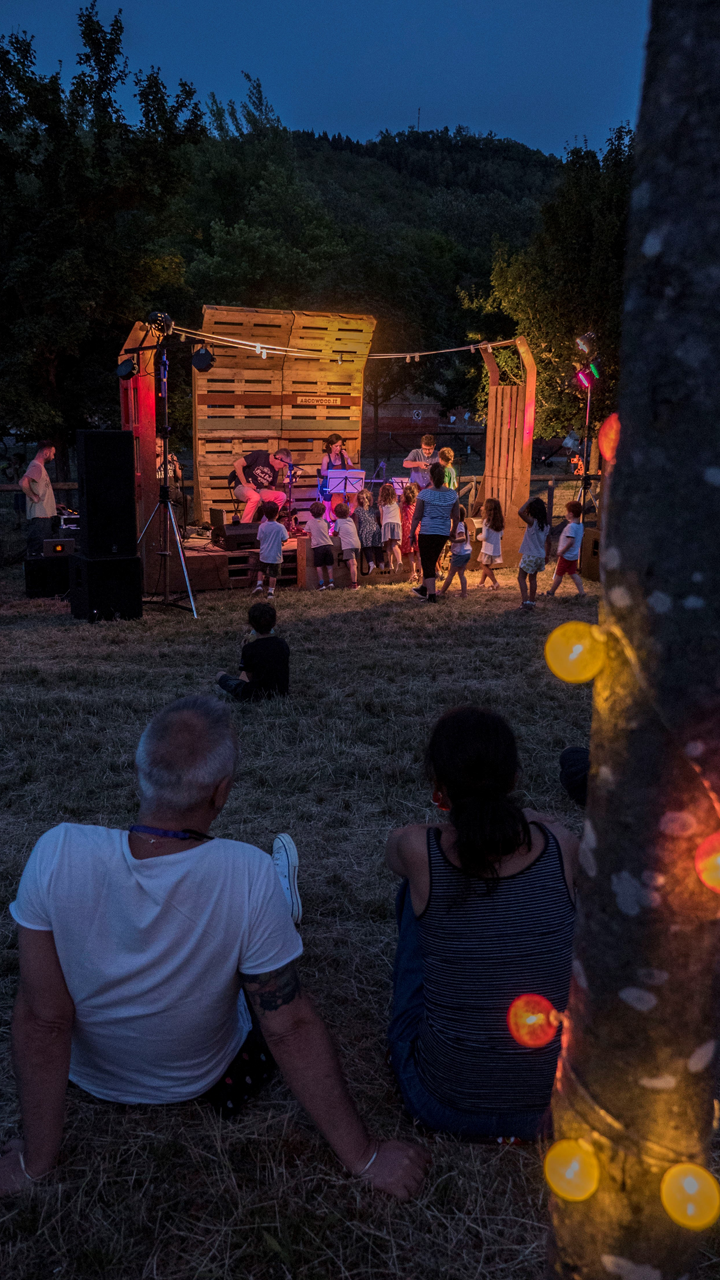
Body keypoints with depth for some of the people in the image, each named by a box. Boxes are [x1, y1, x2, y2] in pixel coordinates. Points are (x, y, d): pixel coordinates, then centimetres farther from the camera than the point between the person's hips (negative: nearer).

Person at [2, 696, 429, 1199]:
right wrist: (365, 1157, -14)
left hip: (91, 1077, 2)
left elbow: (43, 1018, -24)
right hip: (204, 1081, -1)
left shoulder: (57, 854, -32)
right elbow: (291, 1029, -28)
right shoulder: (250, 875, -37)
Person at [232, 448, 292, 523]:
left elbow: (272, 488, 15)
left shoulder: (275, 471, 9)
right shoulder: (259, 455, -10)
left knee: (281, 496, -16)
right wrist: (245, 483, -16)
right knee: (255, 497, -39)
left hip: (258, 490, 6)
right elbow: (237, 464, -15)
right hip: (241, 488, -6)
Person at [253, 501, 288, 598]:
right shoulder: (280, 527, -15)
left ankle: (259, 584, 10)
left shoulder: (262, 526, -7)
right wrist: (288, 534, 12)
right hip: (275, 556, -2)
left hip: (264, 555, 2)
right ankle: (270, 592, 11)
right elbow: (285, 539, -9)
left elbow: (259, 539, 1)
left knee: (261, 570, 25)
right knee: (273, 574, 7)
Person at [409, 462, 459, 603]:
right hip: (443, 533, 5)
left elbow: (416, 517, -7)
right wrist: (453, 532, 23)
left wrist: (411, 534, 3)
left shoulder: (424, 494, -10)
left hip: (427, 532, -5)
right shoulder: (452, 494, 2)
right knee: (431, 561, 21)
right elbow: (456, 517, 8)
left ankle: (432, 595, 2)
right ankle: (423, 589, 35)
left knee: (428, 563, 4)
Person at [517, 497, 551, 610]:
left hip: (530, 556, -7)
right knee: (532, 578, 18)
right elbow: (548, 542, 11)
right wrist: (547, 555, 22)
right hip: (540, 556, 7)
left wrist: (528, 501, -18)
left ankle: (525, 601, -9)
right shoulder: (546, 525, 5)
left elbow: (520, 512, -31)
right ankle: (532, 601, 22)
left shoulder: (532, 522, -16)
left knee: (521, 577, 2)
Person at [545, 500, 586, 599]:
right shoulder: (580, 526, 4)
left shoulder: (571, 526, -23)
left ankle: (551, 592, 17)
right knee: (573, 574, 16)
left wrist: (562, 551, -23)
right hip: (575, 555, 8)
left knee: (559, 574, 5)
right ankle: (581, 591, 13)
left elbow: (571, 541, -30)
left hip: (566, 555, -8)